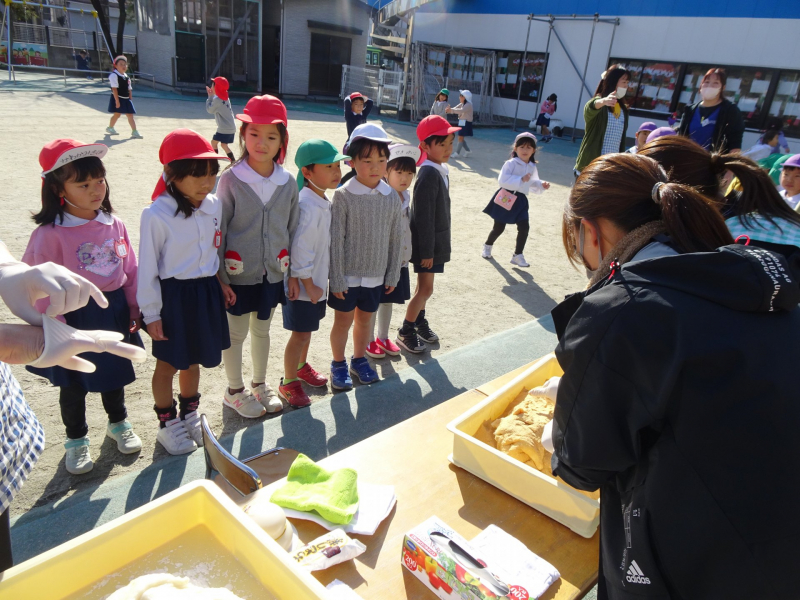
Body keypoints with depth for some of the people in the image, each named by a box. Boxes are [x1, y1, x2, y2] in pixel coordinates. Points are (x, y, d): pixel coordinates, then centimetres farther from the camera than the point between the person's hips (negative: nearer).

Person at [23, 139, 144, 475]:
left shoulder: (113, 224, -5)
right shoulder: (50, 233, -18)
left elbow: (129, 270, 3)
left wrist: (133, 312, 3)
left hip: (113, 311, 4)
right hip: (74, 317, -4)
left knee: (114, 373, 23)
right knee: (73, 384, 16)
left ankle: (119, 423, 47)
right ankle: (76, 441, 38)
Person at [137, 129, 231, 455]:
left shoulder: (214, 206, -3)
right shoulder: (157, 215, -18)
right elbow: (147, 268, -13)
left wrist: (220, 283, 14)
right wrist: (151, 313, -11)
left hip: (207, 292, 5)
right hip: (172, 296, -5)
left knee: (194, 361, 21)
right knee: (168, 365, 12)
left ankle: (190, 414, 42)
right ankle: (167, 424, 32)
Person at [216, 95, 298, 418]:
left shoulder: (288, 182, -2)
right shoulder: (231, 179, -11)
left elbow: (293, 229, 5)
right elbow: (219, 230, -9)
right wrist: (220, 278, -11)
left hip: (272, 272, 3)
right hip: (238, 273, -3)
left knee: (262, 330, 19)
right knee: (235, 333, 11)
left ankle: (259, 384, 39)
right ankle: (235, 391, 31)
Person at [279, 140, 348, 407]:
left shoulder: (324, 202, 5)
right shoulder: (308, 206, -26)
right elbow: (300, 249, -25)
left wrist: (317, 283, 16)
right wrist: (309, 285, -18)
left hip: (316, 281, 9)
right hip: (303, 284, -9)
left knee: (308, 328, 24)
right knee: (300, 333, 3)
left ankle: (301, 366, 45)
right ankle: (288, 383, 21)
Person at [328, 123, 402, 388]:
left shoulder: (392, 197, -2)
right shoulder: (343, 196, -14)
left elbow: (395, 239, 4)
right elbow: (335, 240, -12)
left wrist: (392, 275, 6)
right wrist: (337, 279, -12)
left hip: (376, 275, 3)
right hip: (347, 275, -3)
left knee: (365, 319, 19)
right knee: (343, 321, 10)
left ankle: (359, 360, 39)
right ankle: (338, 365, 30)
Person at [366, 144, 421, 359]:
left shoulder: (406, 196, 5)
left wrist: (406, 255, 17)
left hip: (399, 260, 7)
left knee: (388, 300, 20)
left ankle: (383, 337, 36)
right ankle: (369, 341, 25)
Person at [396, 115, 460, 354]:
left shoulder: (442, 169, 7)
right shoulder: (428, 174, -21)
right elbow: (423, 217, -22)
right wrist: (426, 251, -20)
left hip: (437, 239, 8)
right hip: (426, 242, -8)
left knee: (424, 285, 19)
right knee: (425, 288, -2)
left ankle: (419, 320, 36)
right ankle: (406, 332, 12)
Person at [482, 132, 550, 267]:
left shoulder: (532, 167, 8)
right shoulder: (511, 164, -12)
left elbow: (533, 185, 20)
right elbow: (502, 180, -23)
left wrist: (541, 185, 0)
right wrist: (521, 180, -29)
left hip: (520, 200, 5)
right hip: (506, 198, -5)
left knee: (524, 227, -6)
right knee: (499, 227, 5)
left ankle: (518, 255, 7)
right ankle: (487, 246, 34)